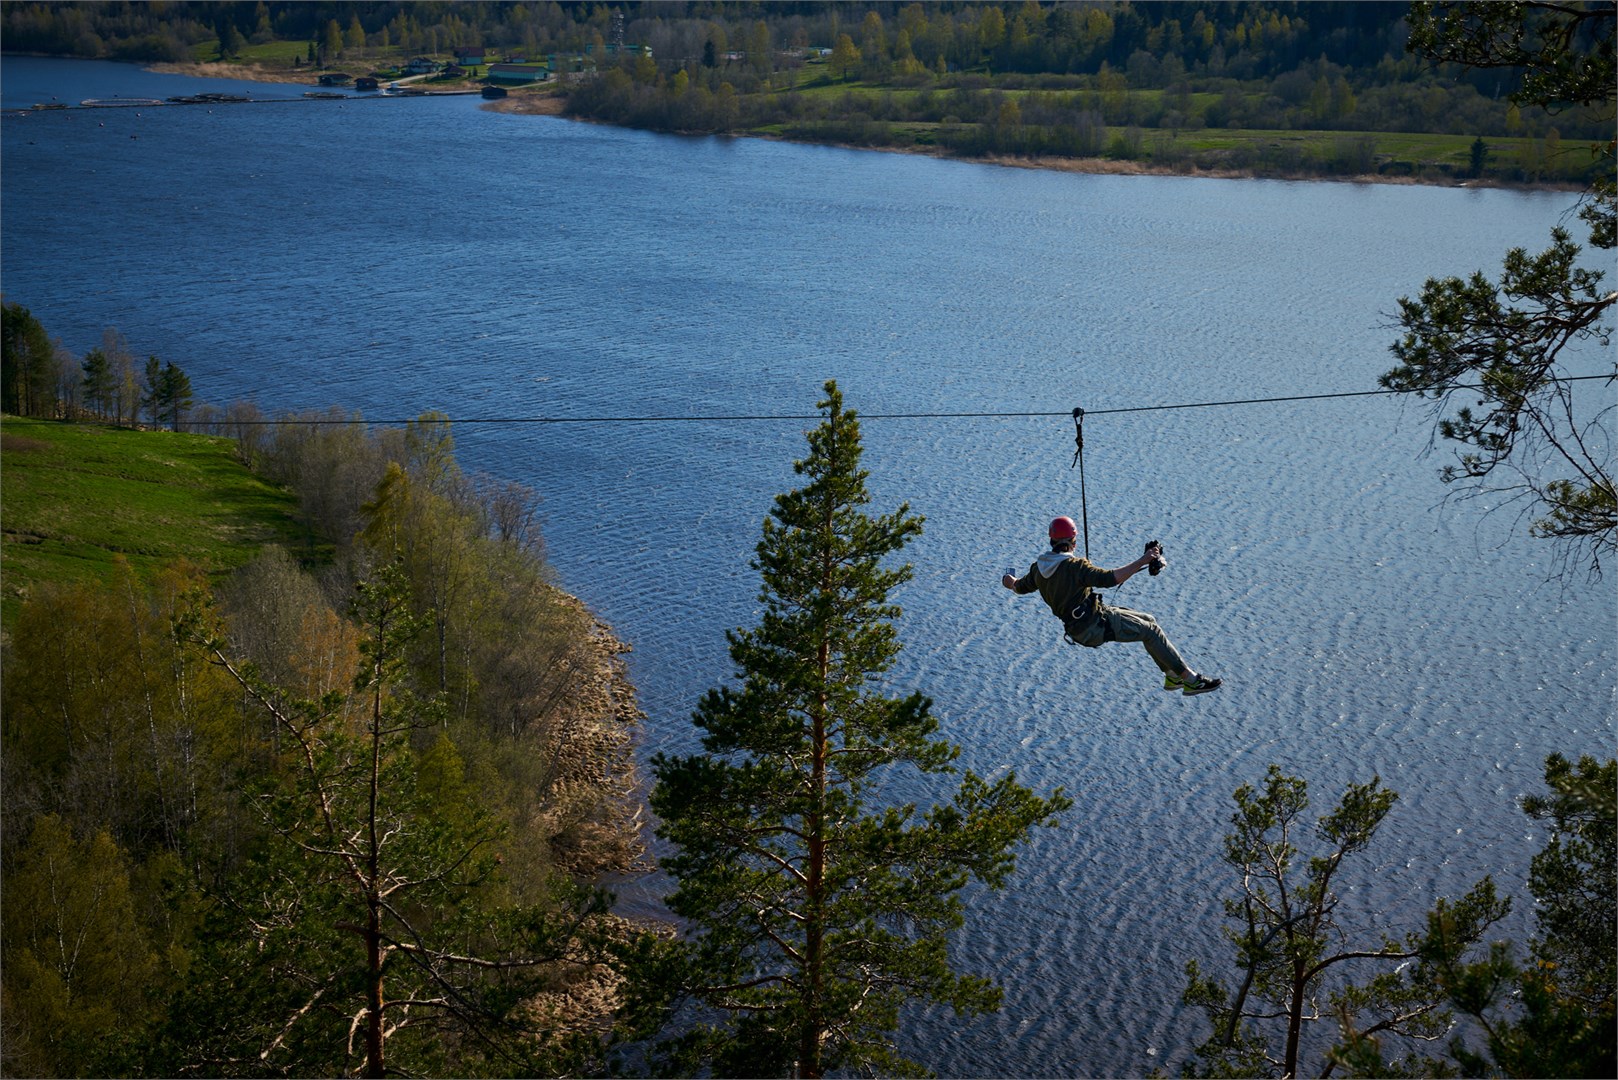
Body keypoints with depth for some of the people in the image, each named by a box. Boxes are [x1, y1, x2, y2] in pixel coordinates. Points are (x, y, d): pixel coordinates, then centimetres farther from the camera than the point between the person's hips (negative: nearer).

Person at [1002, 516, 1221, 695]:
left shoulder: (1039, 567, 1)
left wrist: (1011, 582, 43)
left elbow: (1021, 588, 19)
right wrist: (1142, 561, -34)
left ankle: (1172, 676, 25)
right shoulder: (1074, 566, -25)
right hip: (1095, 625, -9)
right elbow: (1109, 578, -36)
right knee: (1151, 631, 0)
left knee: (1148, 620, 18)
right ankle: (1190, 680, 4)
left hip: (1077, 626, 9)